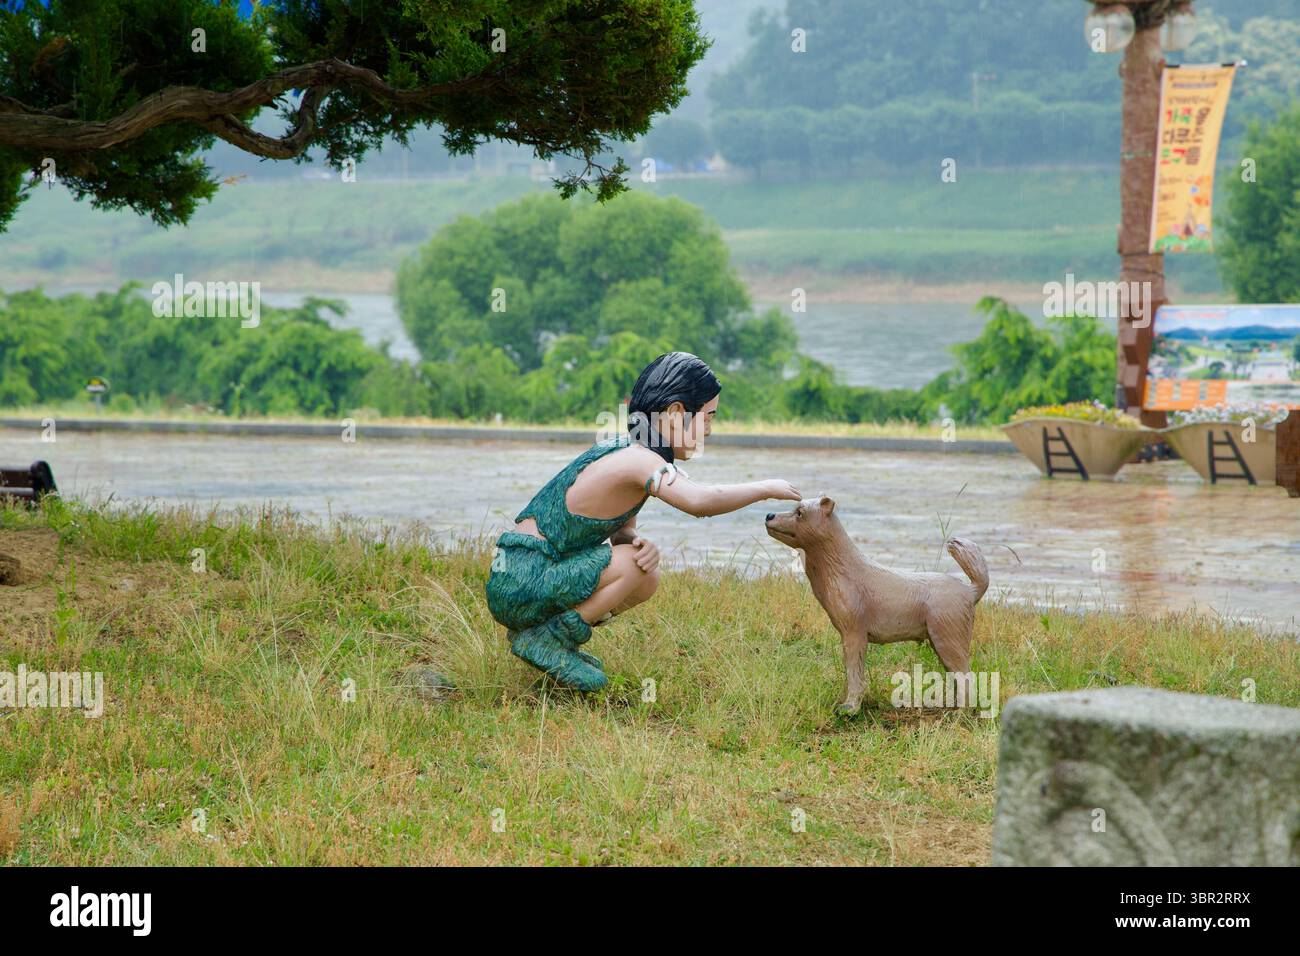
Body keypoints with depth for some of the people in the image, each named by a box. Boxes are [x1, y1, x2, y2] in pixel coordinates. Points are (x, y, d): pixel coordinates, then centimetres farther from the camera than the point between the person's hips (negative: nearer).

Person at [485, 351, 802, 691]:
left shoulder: (623, 451, 13)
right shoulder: (639, 460, -19)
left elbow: (622, 532, 15)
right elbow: (698, 501, -36)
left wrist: (641, 545, -10)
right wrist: (765, 488, -21)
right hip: (523, 584, -10)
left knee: (645, 579, 15)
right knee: (638, 568, -17)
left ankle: (534, 632, 13)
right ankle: (548, 642, -8)